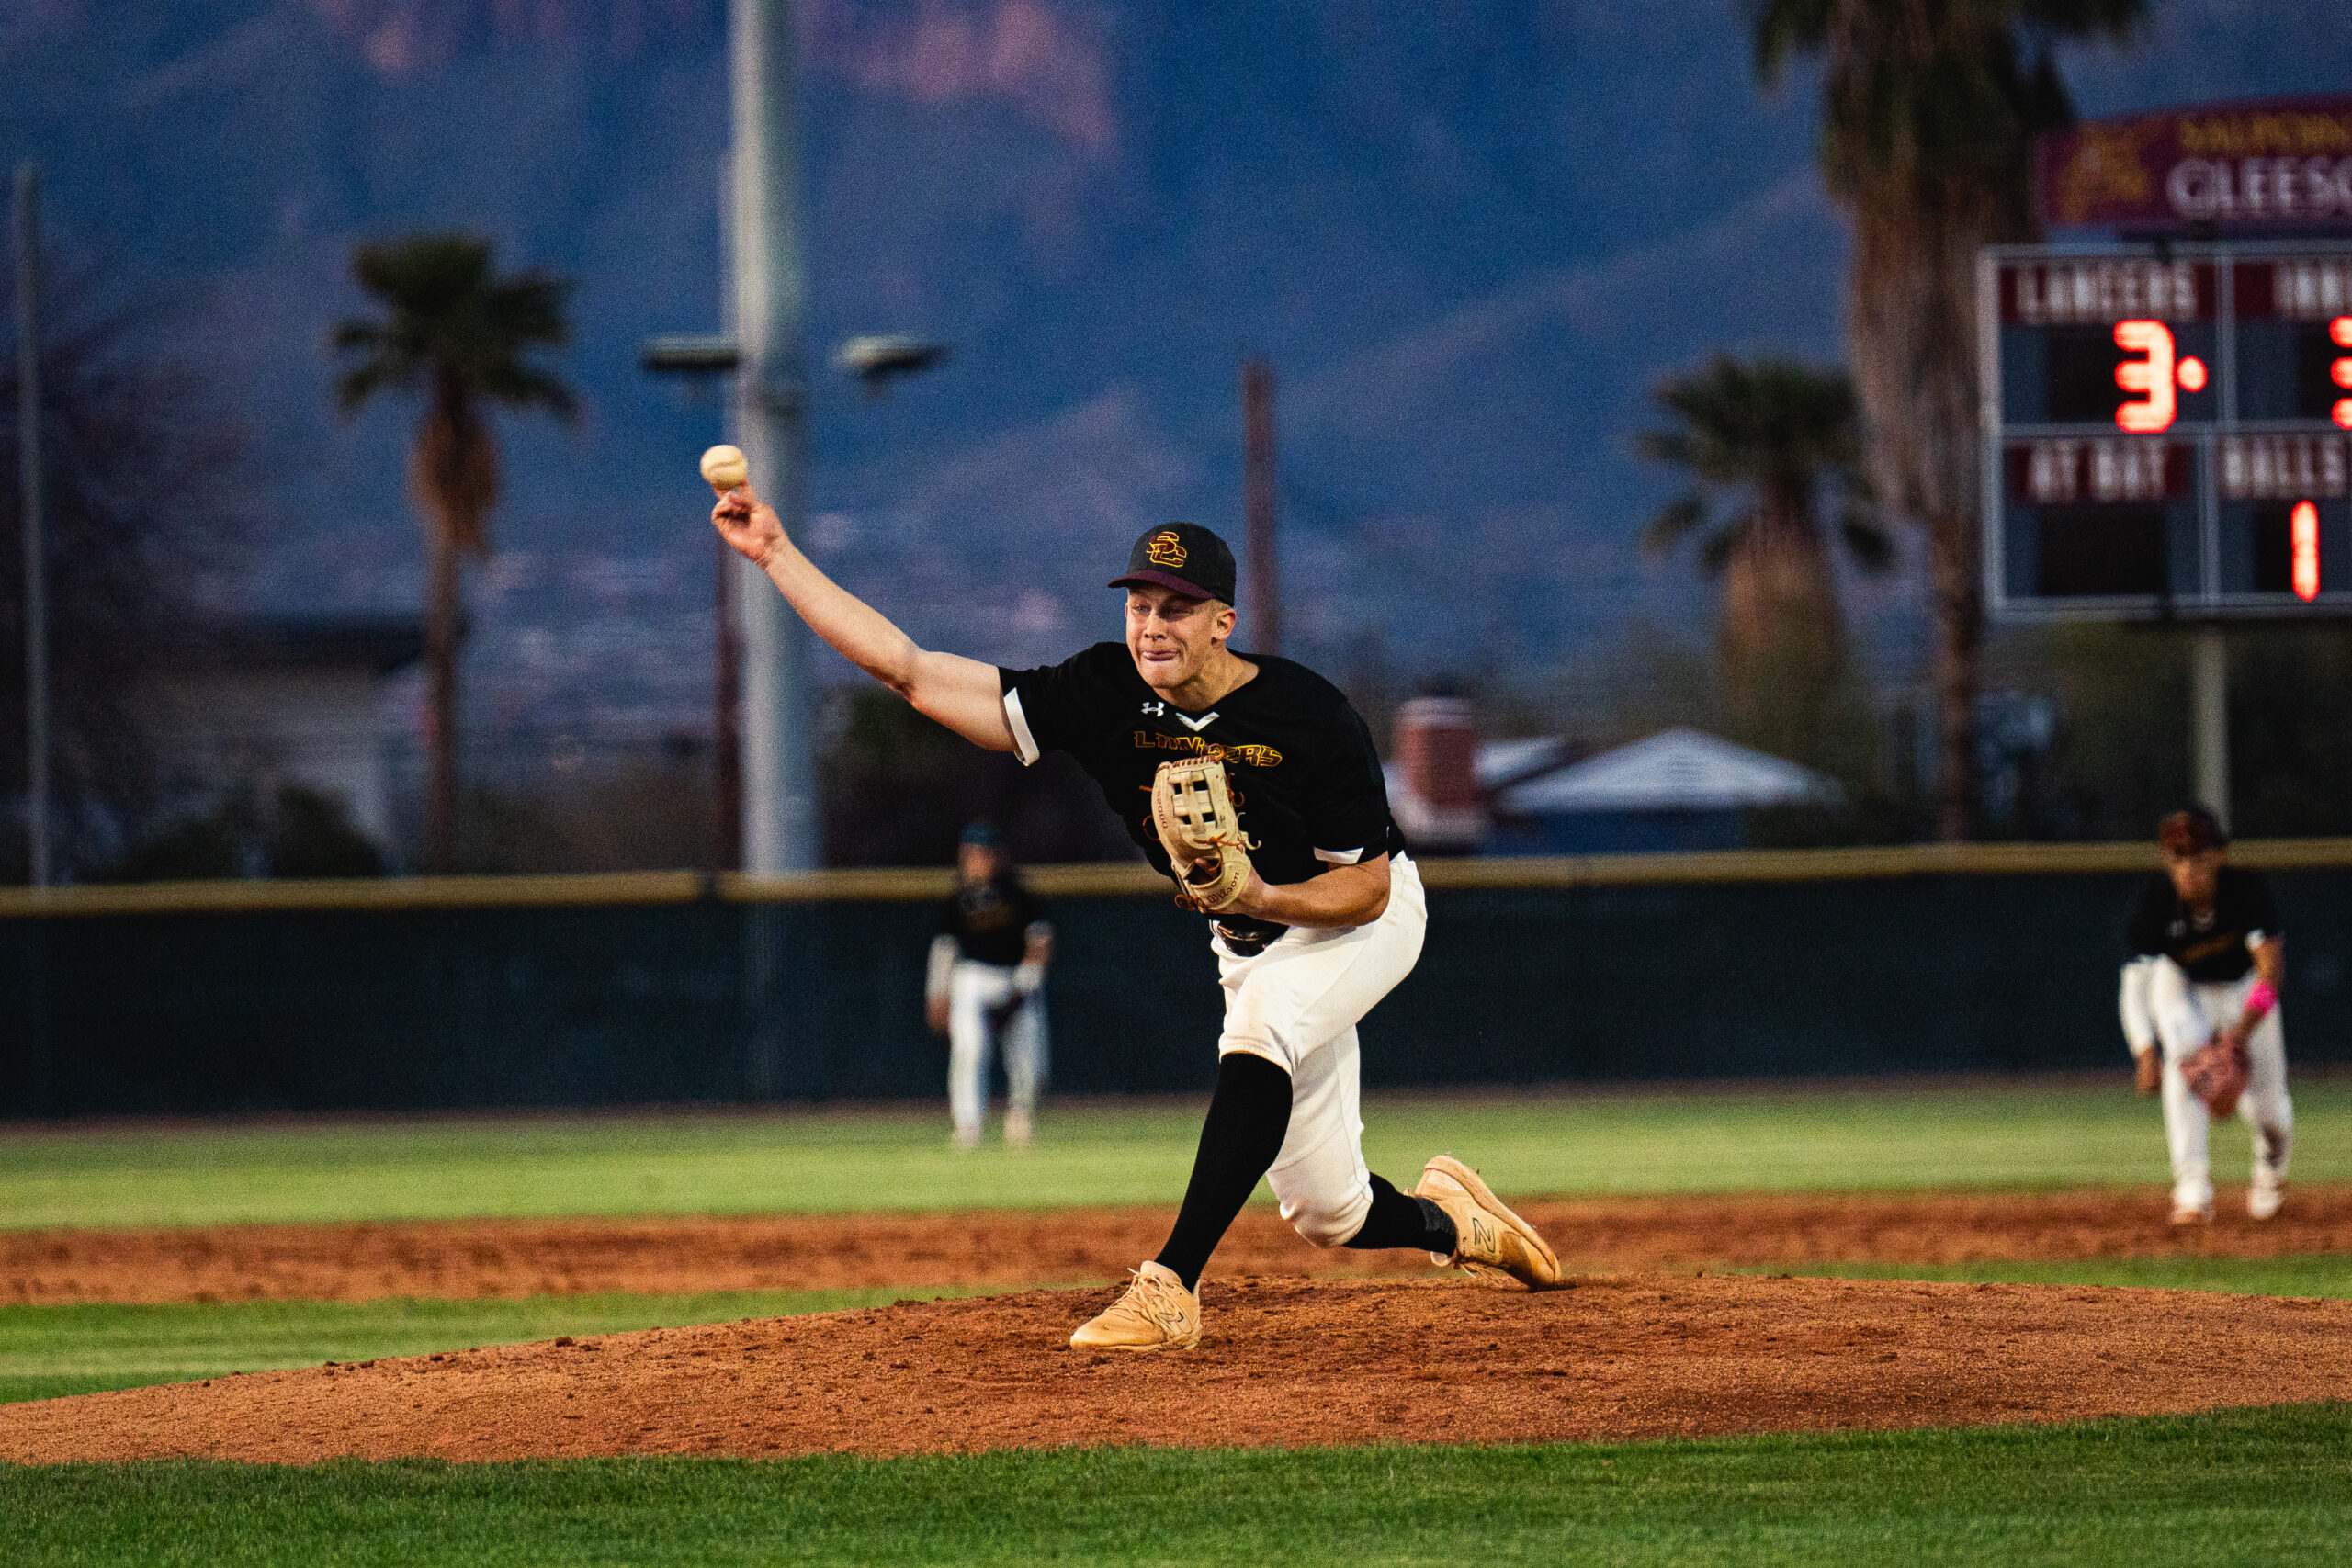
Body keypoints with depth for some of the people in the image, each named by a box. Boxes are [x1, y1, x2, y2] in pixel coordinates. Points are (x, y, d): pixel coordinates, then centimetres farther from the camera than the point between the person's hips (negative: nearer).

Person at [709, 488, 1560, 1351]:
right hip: (1248, 938, 5)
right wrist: (777, 554, -28)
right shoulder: (1106, 696, -19)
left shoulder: (1310, 720, -29)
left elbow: (1366, 886, -21)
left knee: (1261, 1026, -37)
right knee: (1327, 1215, 6)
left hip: (1362, 920, -5)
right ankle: (1450, 1219, 41)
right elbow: (912, 672, -22)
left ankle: (1171, 1288, -39)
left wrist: (1265, 899, -41)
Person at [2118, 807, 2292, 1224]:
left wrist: (2242, 1032, -53)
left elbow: (2272, 970, -39)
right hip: (2180, 986, 0)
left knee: (2265, 1107, -1)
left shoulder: (2247, 890, -34)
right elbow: (2135, 984, -31)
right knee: (2184, 1063, -28)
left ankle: (2271, 1171, 35)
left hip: (2245, 988, 0)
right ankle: (2193, 1191, -27)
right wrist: (2145, 1053, -45)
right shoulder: (2155, 901, -31)